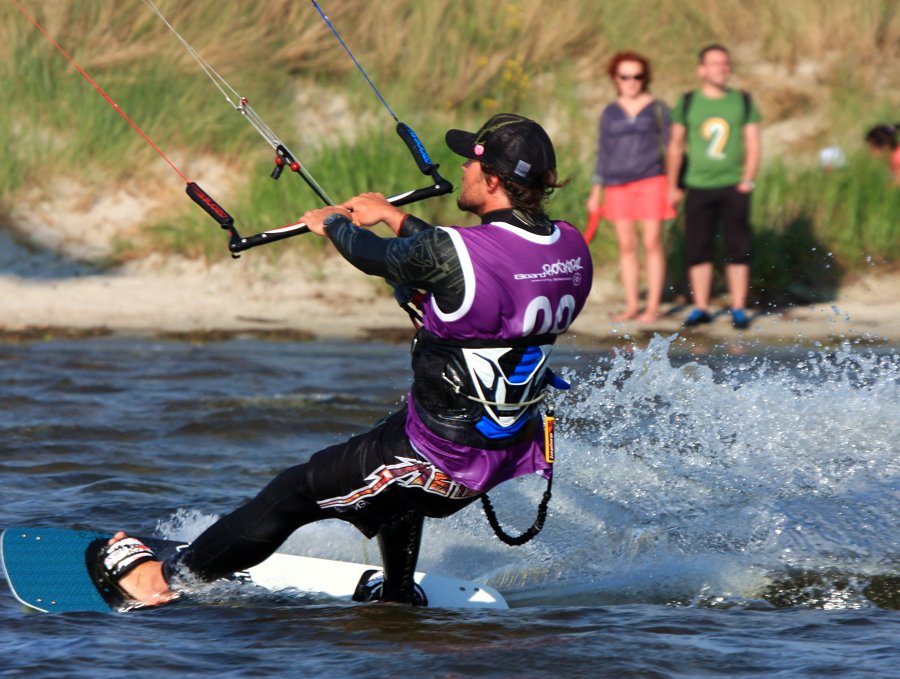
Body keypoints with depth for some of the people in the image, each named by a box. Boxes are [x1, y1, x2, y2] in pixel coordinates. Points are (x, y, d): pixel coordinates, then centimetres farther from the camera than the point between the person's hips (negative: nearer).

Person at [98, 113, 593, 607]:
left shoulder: (450, 253, -26)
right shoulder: (571, 247, -5)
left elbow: (377, 258, -5)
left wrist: (333, 224, 17)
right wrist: (392, 216, 23)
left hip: (441, 455, -7)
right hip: (516, 450, 7)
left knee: (296, 493, 10)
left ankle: (171, 577, 23)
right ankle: (398, 597, 51)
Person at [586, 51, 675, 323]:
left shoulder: (657, 109, 3)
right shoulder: (609, 114, 10)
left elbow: (669, 147, 4)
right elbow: (603, 153, 14)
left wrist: (673, 185, -2)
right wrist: (596, 191, 11)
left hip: (651, 182, -3)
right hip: (618, 186, 3)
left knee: (652, 244, -4)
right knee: (626, 246, 3)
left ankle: (653, 306, -1)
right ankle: (632, 306, 8)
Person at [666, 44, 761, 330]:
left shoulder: (744, 102, 7)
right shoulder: (687, 103, 7)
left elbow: (753, 144, 6)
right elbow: (675, 146, 12)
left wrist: (748, 179, -7)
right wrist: (672, 186, 8)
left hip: (734, 187, 0)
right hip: (698, 187, 1)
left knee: (738, 250, -2)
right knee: (698, 250, 1)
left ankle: (738, 309, 3)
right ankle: (701, 308, 9)